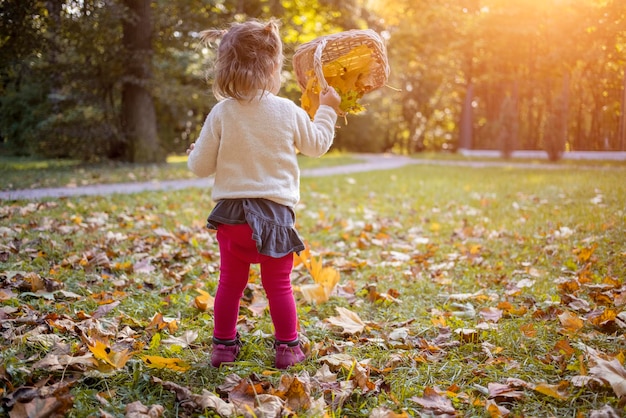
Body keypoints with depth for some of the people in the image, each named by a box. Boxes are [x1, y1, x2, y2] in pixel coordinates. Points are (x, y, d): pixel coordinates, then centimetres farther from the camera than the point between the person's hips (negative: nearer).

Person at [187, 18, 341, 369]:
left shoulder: (221, 113, -6)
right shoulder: (288, 112, -5)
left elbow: (200, 166, -1)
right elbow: (317, 145, 12)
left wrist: (195, 152, 22)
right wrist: (328, 110, 26)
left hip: (232, 214, 1)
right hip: (276, 212, -1)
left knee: (230, 283, 14)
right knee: (279, 285, 9)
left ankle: (224, 346, 23)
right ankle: (288, 348, 18)